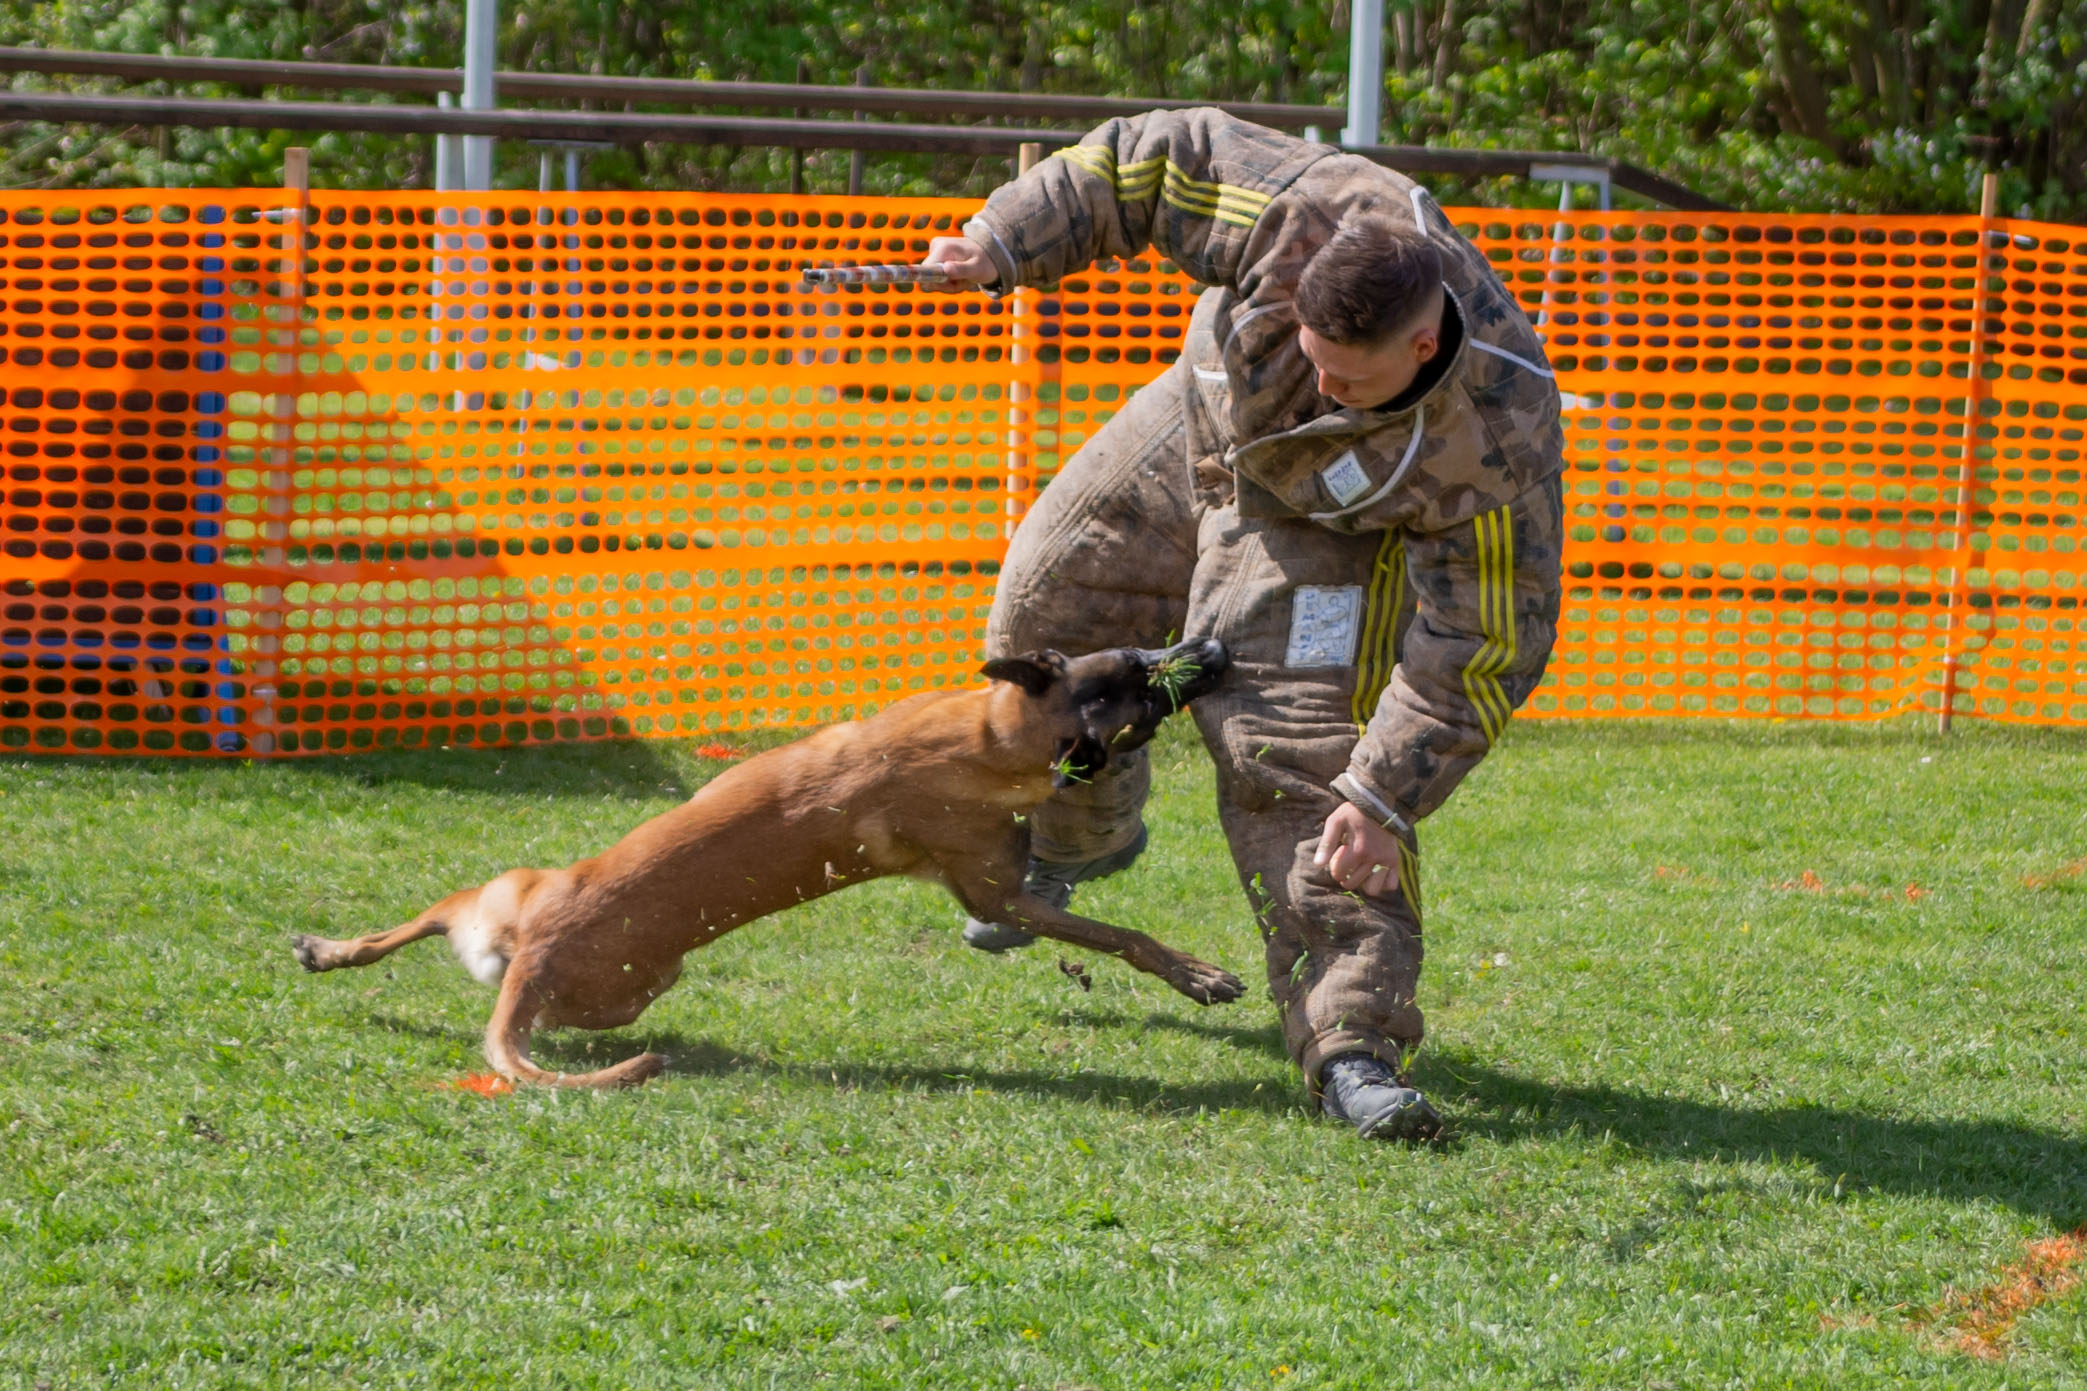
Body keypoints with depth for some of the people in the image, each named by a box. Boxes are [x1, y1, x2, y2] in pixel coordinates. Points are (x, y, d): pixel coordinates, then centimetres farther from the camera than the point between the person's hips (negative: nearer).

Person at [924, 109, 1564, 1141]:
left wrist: (1382, 799, -32)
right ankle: (1079, 835, 41)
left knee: (1302, 763, -19)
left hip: (1331, 524, -4)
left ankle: (1353, 1041, -21)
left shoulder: (1497, 445, -42)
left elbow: (1478, 650, -33)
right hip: (1202, 427, 5)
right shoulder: (1311, 218, -40)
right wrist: (1005, 242, -25)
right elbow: (1150, 158, -23)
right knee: (1048, 605, 12)